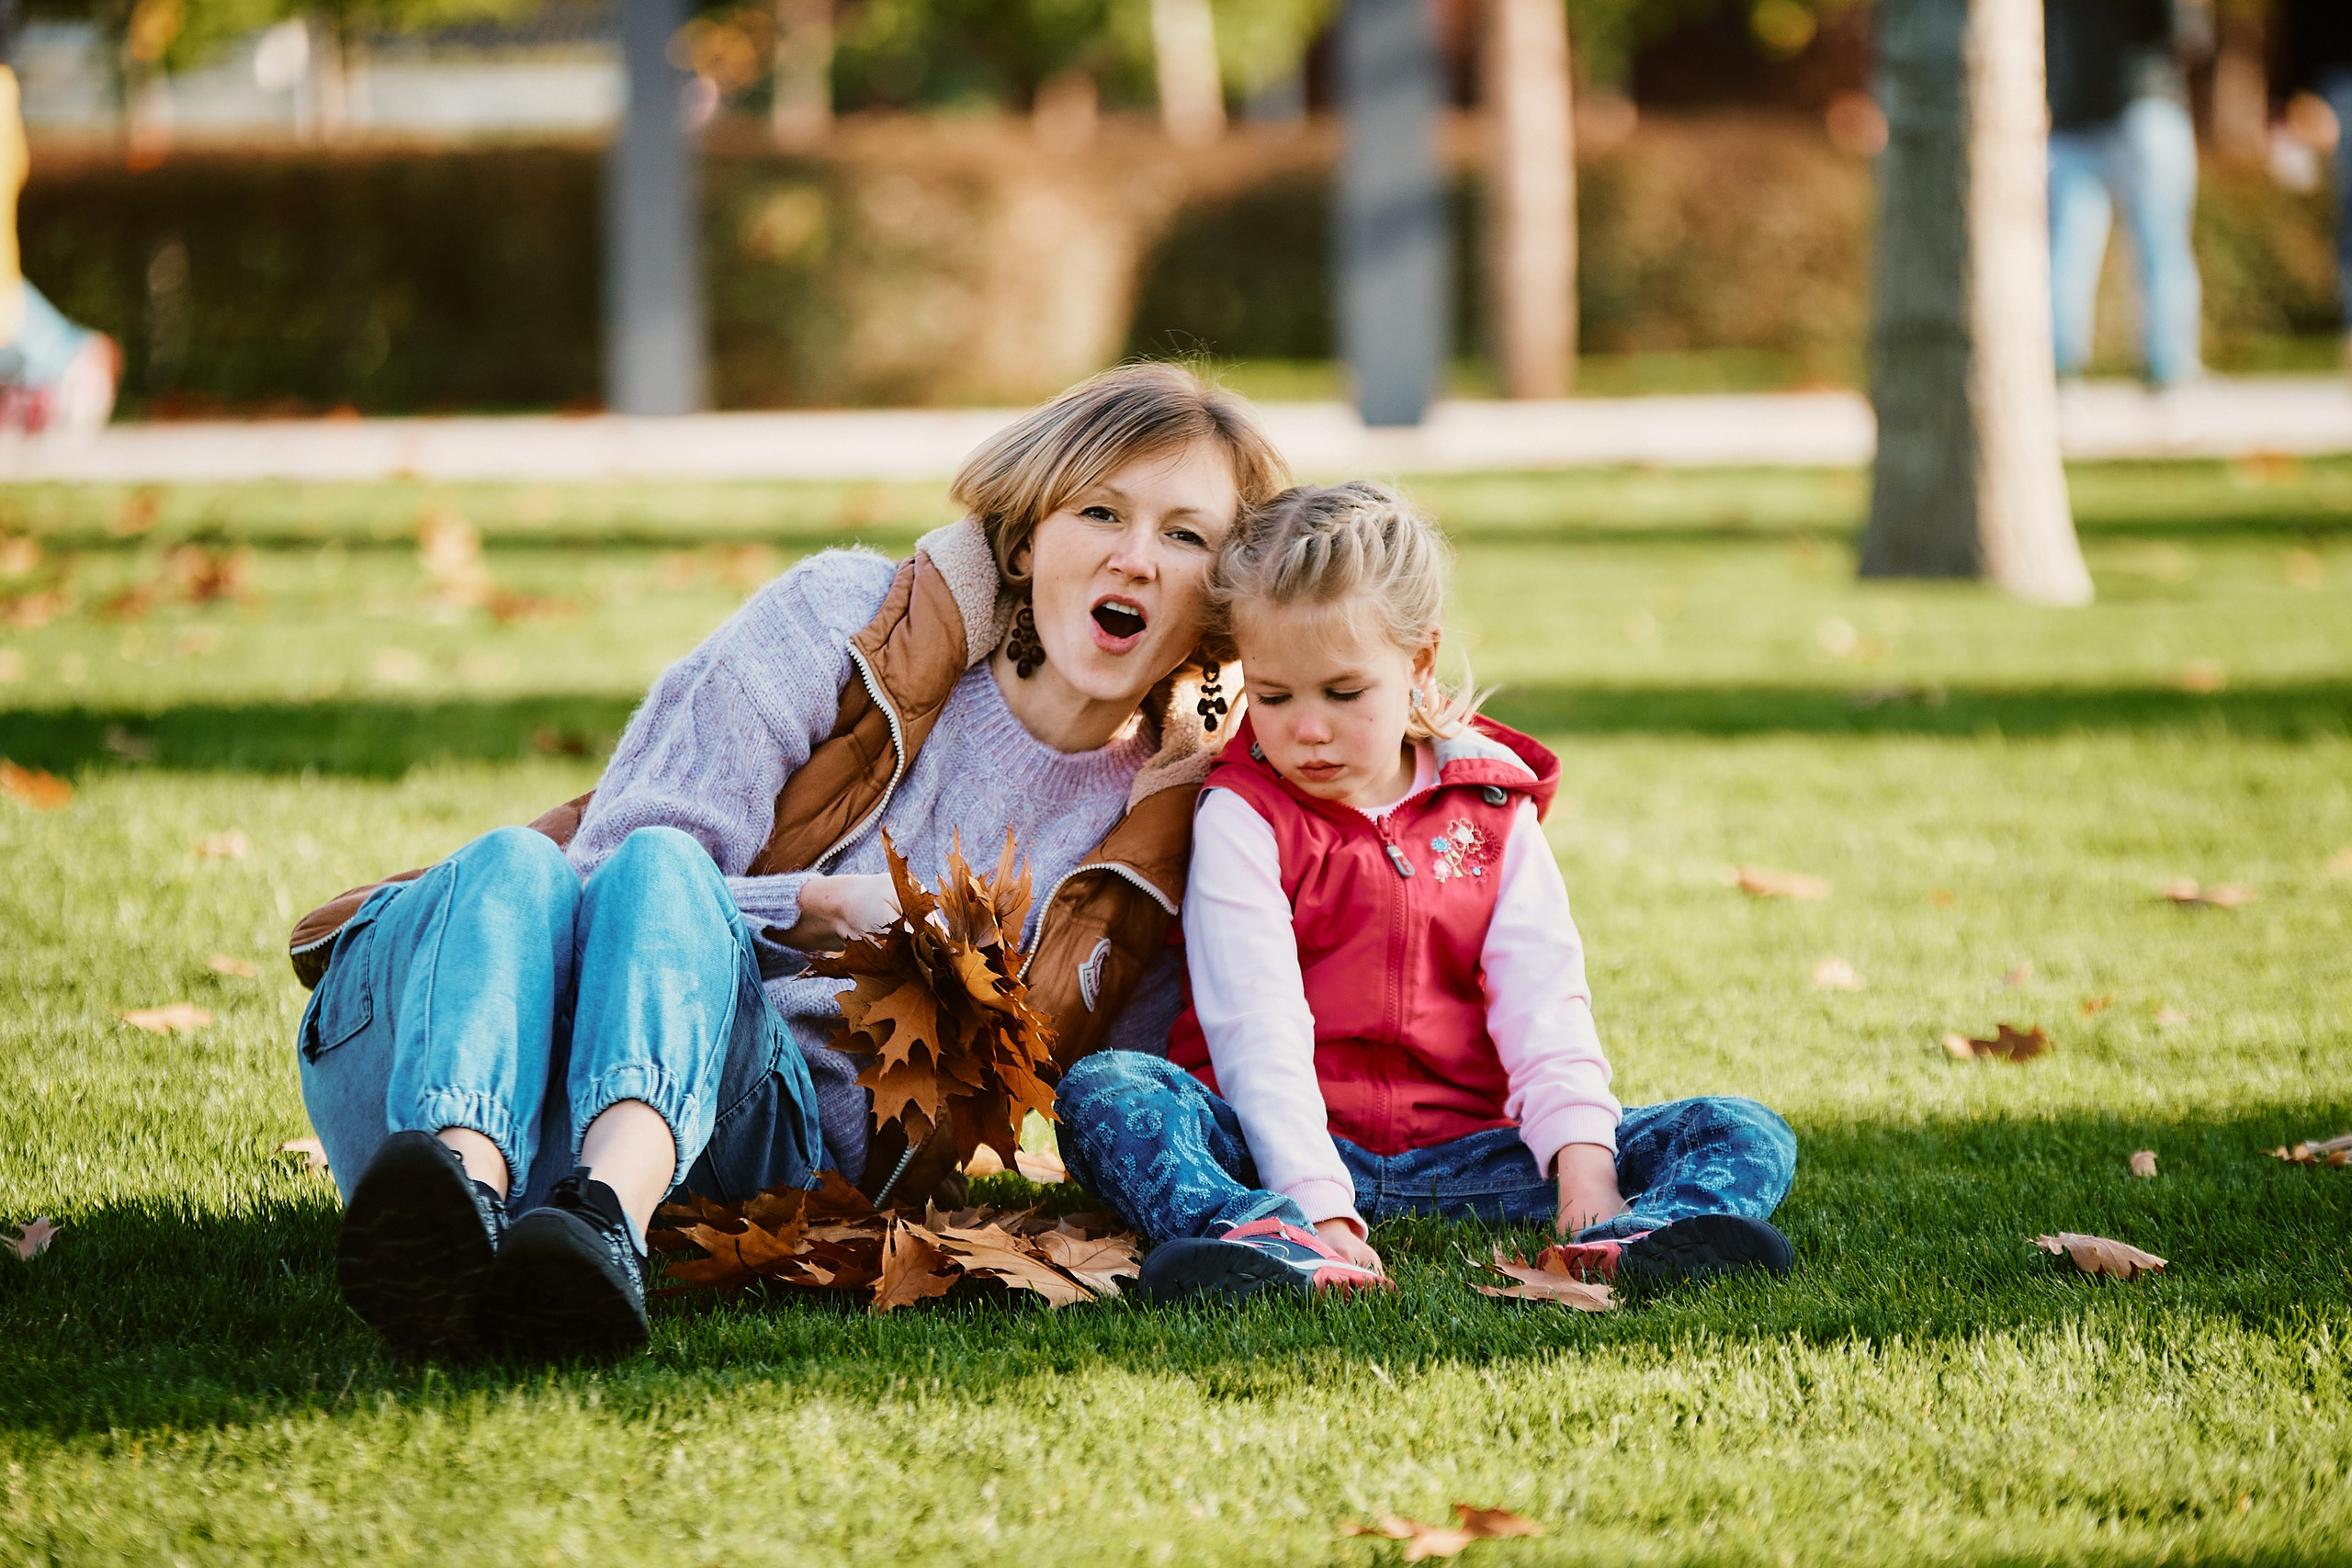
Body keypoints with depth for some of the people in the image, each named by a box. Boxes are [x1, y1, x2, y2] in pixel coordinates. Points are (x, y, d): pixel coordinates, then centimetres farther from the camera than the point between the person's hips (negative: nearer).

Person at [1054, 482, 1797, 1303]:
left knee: (1746, 1135, -14)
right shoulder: (1242, 820, 0)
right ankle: (1276, 1243, -61)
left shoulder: (1491, 809, 10)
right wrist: (1316, 1200, -29)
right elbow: (1255, 1023, -14)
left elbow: (1544, 997, -1)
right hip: (1287, 1153, -3)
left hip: (1461, 1151, 3)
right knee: (1101, 1089, -31)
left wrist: (1584, 1162, -20)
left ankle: (1636, 1237, -51)